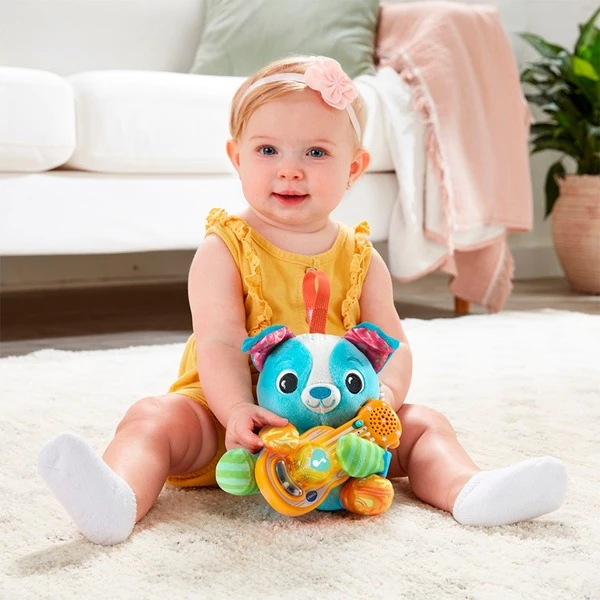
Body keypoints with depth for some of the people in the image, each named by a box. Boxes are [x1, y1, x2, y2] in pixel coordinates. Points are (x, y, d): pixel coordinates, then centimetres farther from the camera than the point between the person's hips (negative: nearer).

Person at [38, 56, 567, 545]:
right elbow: (219, 343, -17)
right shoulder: (224, 250, -6)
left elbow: (392, 344, 1)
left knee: (423, 424, -10)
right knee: (154, 418, -28)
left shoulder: (360, 259, 6)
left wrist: (385, 392, -23)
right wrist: (238, 411, -36)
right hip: (228, 412, -3)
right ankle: (118, 502, -53)